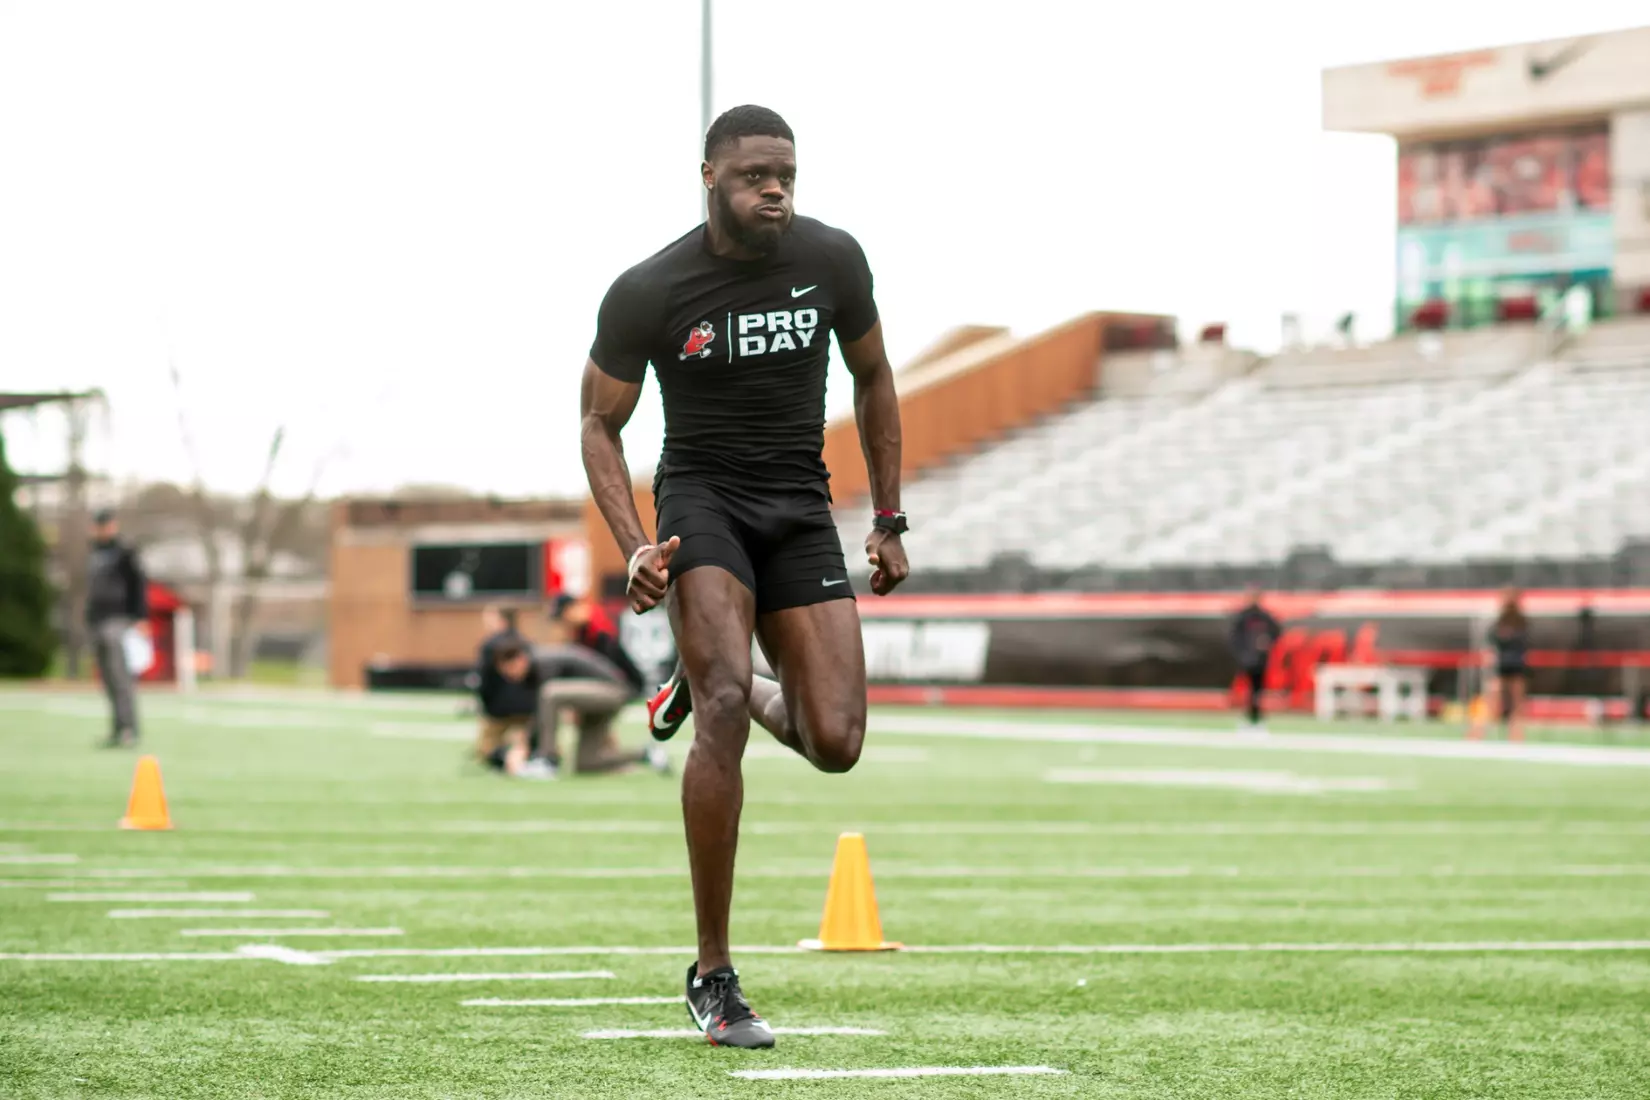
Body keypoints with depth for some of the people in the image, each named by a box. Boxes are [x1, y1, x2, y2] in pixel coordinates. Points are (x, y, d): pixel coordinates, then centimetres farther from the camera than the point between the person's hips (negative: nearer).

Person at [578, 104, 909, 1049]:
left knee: (836, 744, -10)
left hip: (802, 511, 3)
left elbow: (873, 380, 14)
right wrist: (634, 547, -14)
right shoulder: (649, 292, -10)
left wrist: (890, 521, 12)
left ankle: (711, 678, 27)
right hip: (703, 500, -3)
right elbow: (601, 423, 0)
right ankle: (713, 978, -16)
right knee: (726, 710, -25)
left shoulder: (832, 260, -2)